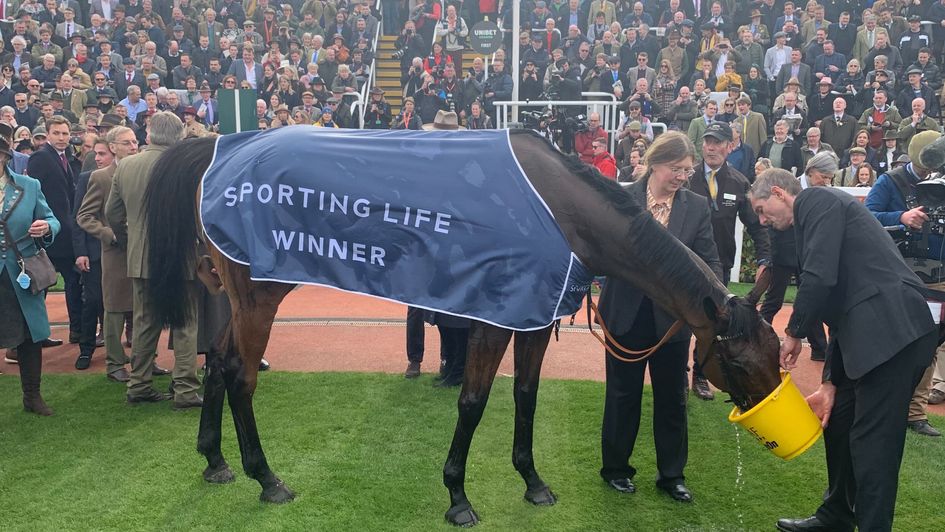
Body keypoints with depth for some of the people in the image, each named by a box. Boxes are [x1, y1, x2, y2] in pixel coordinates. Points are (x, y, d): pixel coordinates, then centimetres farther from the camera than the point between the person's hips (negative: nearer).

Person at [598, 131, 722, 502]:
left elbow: (709, 260, -3)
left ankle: (671, 474, 27)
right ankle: (615, 467, 29)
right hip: (626, 314, -1)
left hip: (673, 316, 2)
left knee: (672, 396, 12)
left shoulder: (697, 206, 0)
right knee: (623, 394, 12)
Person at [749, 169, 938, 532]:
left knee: (872, 443, -6)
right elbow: (838, 306, 23)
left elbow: (819, 276, -18)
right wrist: (830, 383, 19)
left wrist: (793, 332, -2)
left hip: (893, 331, -10)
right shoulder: (815, 219, 24)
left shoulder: (817, 199, -3)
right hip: (869, 334, 10)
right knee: (838, 424, 19)